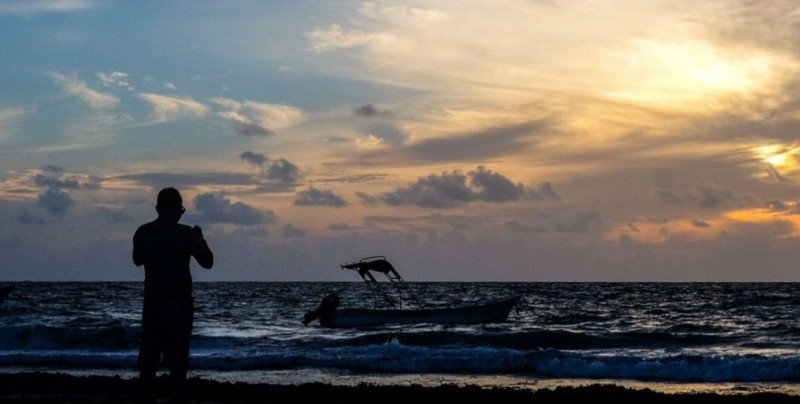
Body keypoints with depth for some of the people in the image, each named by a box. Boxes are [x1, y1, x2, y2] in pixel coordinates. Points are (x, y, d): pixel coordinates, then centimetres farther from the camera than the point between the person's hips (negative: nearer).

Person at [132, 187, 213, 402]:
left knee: (149, 355, 8)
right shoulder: (185, 233, -10)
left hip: (152, 302, 4)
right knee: (177, 358, -2)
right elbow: (207, 262, -4)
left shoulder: (143, 232, 3)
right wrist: (200, 239, 10)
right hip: (179, 303, -4)